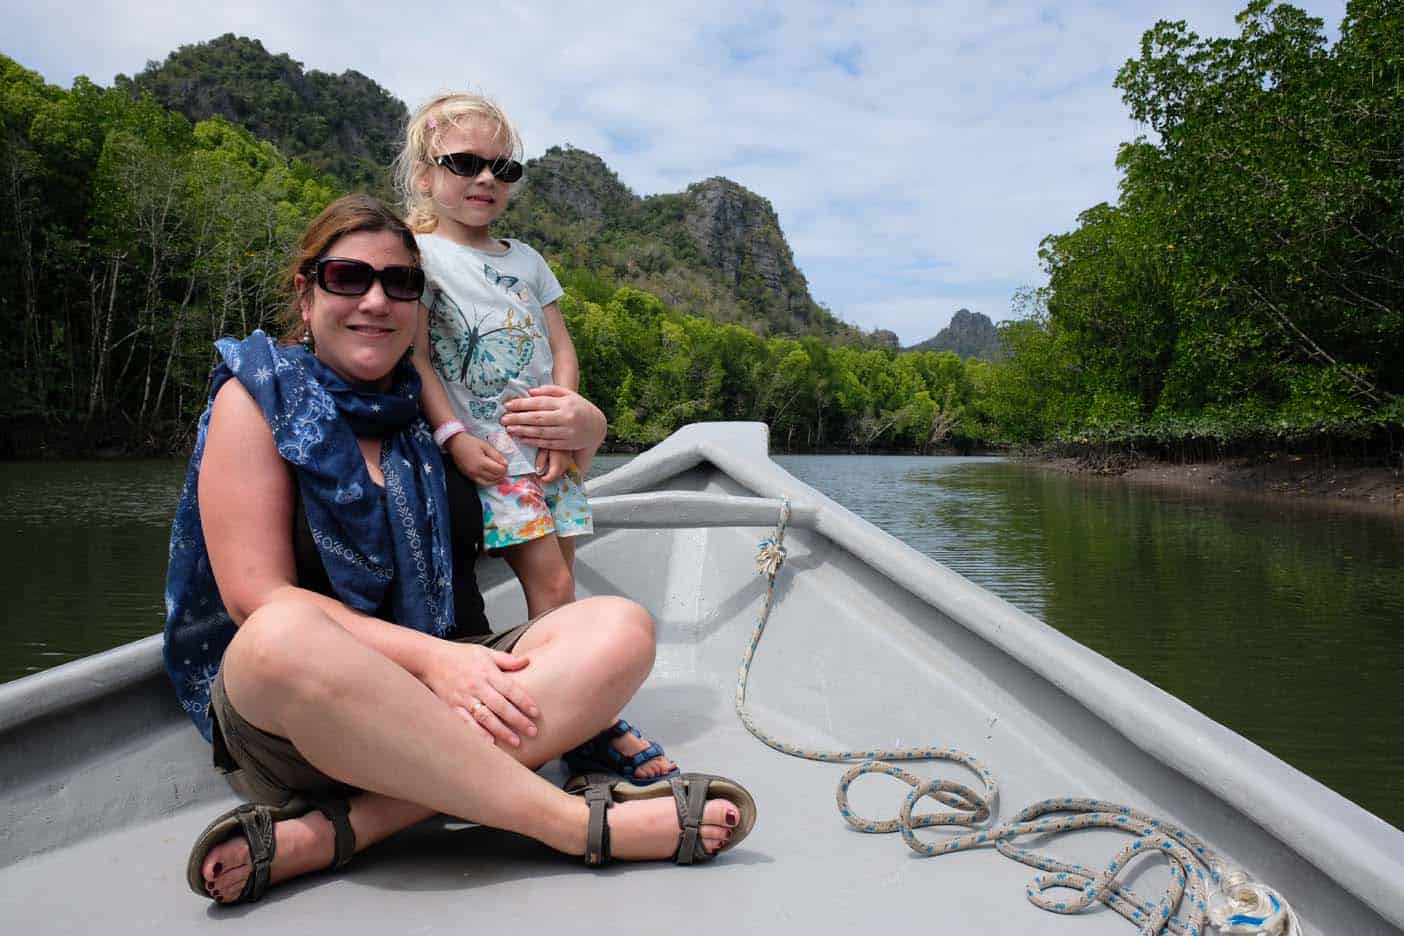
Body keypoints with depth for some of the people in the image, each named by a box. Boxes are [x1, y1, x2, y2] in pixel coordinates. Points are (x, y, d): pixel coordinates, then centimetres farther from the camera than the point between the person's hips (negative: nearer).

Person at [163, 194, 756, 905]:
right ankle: (578, 821, -29)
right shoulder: (260, 395, -1)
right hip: (286, 709, -4)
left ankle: (335, 833, -27)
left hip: (449, 687, 5)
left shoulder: (433, 408, 10)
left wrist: (582, 429, -1)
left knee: (619, 628, -18)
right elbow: (260, 602, -10)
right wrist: (430, 657, -23)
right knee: (283, 636, -37)